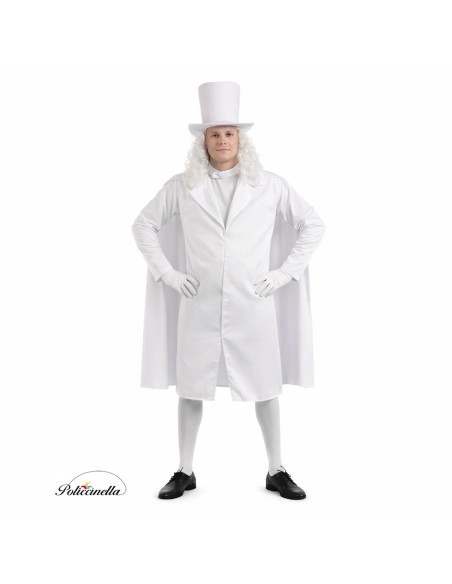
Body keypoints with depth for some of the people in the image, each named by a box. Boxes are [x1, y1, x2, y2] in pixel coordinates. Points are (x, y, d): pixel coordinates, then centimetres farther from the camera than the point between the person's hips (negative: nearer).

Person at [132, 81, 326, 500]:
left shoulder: (269, 186, 3)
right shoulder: (182, 186, 4)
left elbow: (314, 225, 9)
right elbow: (143, 225, 12)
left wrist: (285, 271, 0)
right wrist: (167, 272, 2)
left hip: (253, 304, 0)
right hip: (200, 305, 1)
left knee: (265, 387, 6)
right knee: (191, 387, 6)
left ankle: (276, 471, 22)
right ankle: (185, 472, 22)